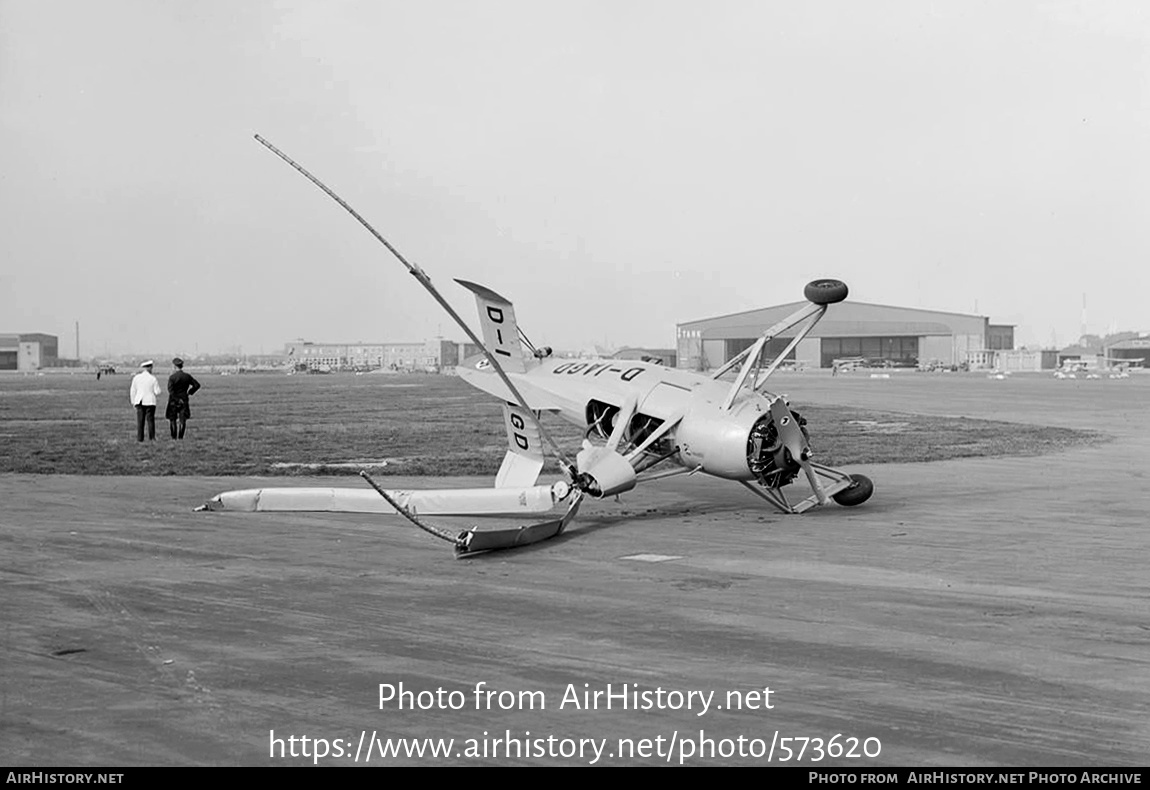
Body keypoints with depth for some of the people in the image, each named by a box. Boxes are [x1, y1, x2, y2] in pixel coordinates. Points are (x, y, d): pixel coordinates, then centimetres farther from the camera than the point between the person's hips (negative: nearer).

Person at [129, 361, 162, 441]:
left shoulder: (136, 377, 1)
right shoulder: (153, 379, -6)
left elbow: (133, 391, 5)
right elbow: (157, 392, -5)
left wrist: (133, 402, 14)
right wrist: (157, 385, 14)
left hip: (139, 401, 2)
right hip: (150, 401, -2)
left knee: (140, 420, 3)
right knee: (150, 419, 3)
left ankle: (139, 438, 0)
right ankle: (152, 437, 1)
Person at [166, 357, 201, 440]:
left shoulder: (172, 377, -12)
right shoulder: (187, 376, 0)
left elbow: (170, 390, -20)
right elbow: (197, 385, 6)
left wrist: (177, 400, -16)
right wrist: (189, 393, 12)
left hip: (174, 401, -3)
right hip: (184, 399, 3)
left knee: (172, 420, 10)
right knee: (182, 420, 3)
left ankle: (174, 437, 11)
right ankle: (180, 437, -3)